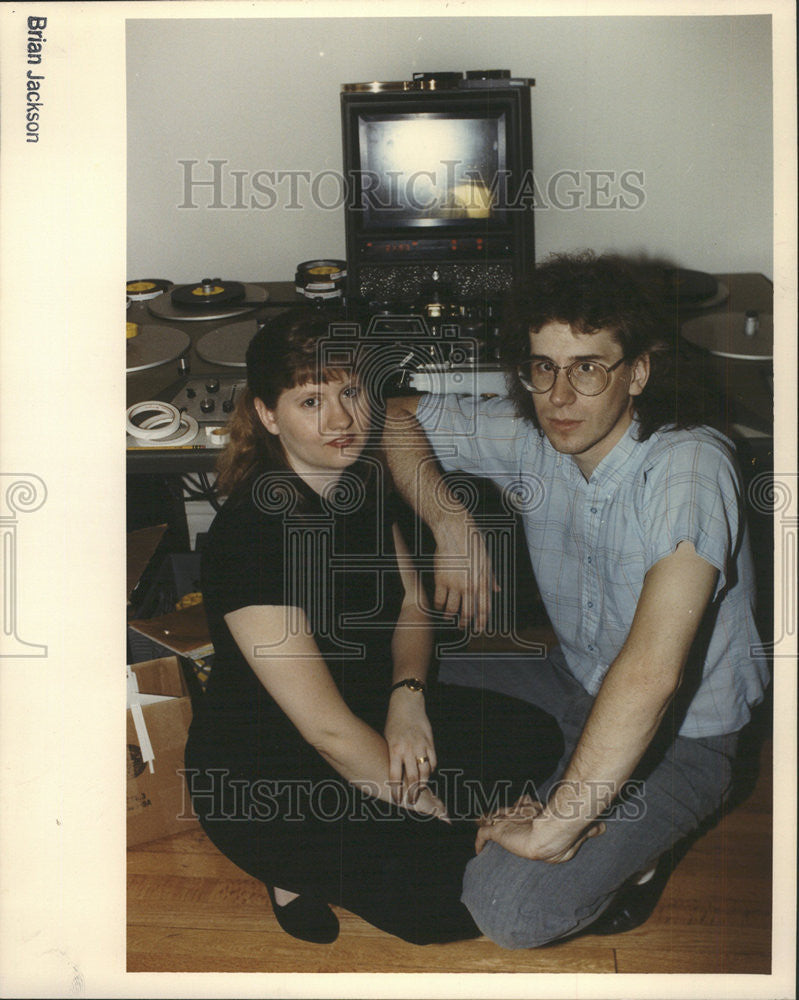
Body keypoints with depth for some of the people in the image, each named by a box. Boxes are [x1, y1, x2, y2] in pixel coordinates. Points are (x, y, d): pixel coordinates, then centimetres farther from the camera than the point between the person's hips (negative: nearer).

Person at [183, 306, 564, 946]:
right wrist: (447, 813, -18)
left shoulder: (362, 480, -4)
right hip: (262, 774, -8)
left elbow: (411, 603, 9)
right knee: (441, 900, -21)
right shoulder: (250, 535, -29)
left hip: (372, 711, 8)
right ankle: (299, 868, 4)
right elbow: (327, 729, -28)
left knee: (538, 743, 2)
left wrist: (408, 696, -11)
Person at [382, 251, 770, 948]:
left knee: (508, 907, -24)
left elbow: (649, 673, -40)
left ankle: (623, 854, 8)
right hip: (575, 683, 7)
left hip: (679, 737, -6)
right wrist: (451, 523, -12)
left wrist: (554, 828, -37)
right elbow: (397, 416, 4)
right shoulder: (530, 436, -11)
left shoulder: (690, 467, -30)